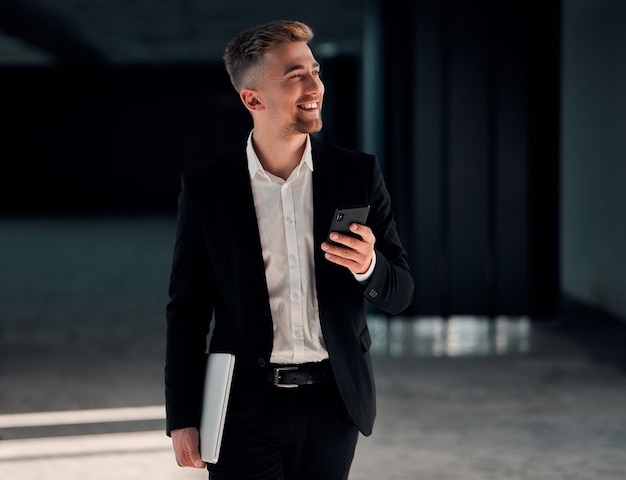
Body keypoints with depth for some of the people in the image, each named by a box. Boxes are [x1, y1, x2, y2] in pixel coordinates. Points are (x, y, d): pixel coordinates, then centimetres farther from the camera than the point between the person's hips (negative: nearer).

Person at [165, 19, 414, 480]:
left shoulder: (359, 174, 0)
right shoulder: (206, 188, -3)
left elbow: (399, 294, 3)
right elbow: (187, 311, 1)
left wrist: (368, 266, -20)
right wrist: (183, 420, -1)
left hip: (333, 406, 2)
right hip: (246, 408, -1)